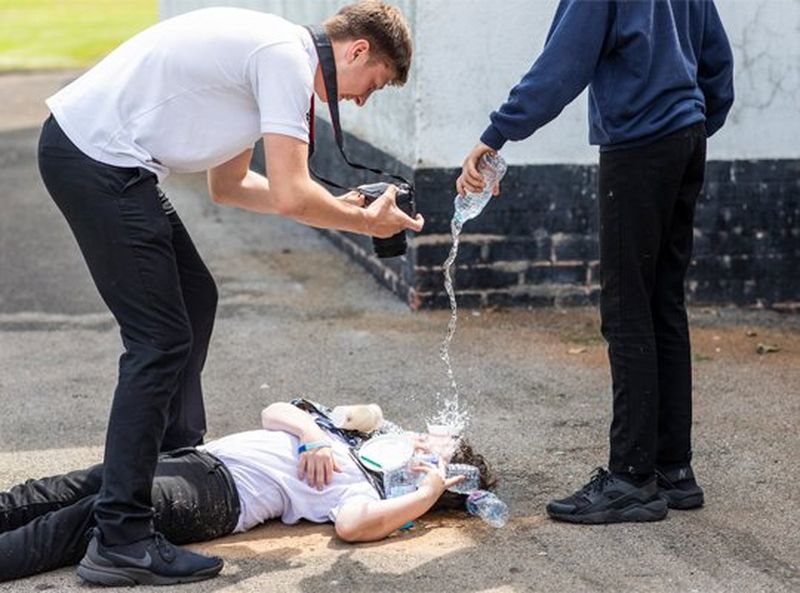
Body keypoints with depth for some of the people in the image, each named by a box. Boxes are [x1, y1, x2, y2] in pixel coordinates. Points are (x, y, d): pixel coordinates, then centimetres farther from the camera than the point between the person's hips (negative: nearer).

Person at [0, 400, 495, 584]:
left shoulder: (365, 491, -4)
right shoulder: (357, 433, 21)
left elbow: (352, 523, -29)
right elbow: (273, 413, 20)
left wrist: (429, 494, -17)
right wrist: (312, 433, 0)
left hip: (218, 496, -8)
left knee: (87, 517, -26)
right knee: (54, 497, -6)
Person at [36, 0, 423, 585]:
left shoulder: (271, 48, 19)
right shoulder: (288, 57, -12)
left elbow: (228, 185, 24)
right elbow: (290, 197, -19)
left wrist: (337, 206, 18)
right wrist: (368, 222, -2)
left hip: (95, 151, 11)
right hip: (95, 158, -11)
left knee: (194, 296, 22)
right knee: (162, 339, -11)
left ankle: (179, 452, 36)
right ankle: (121, 537, -11)